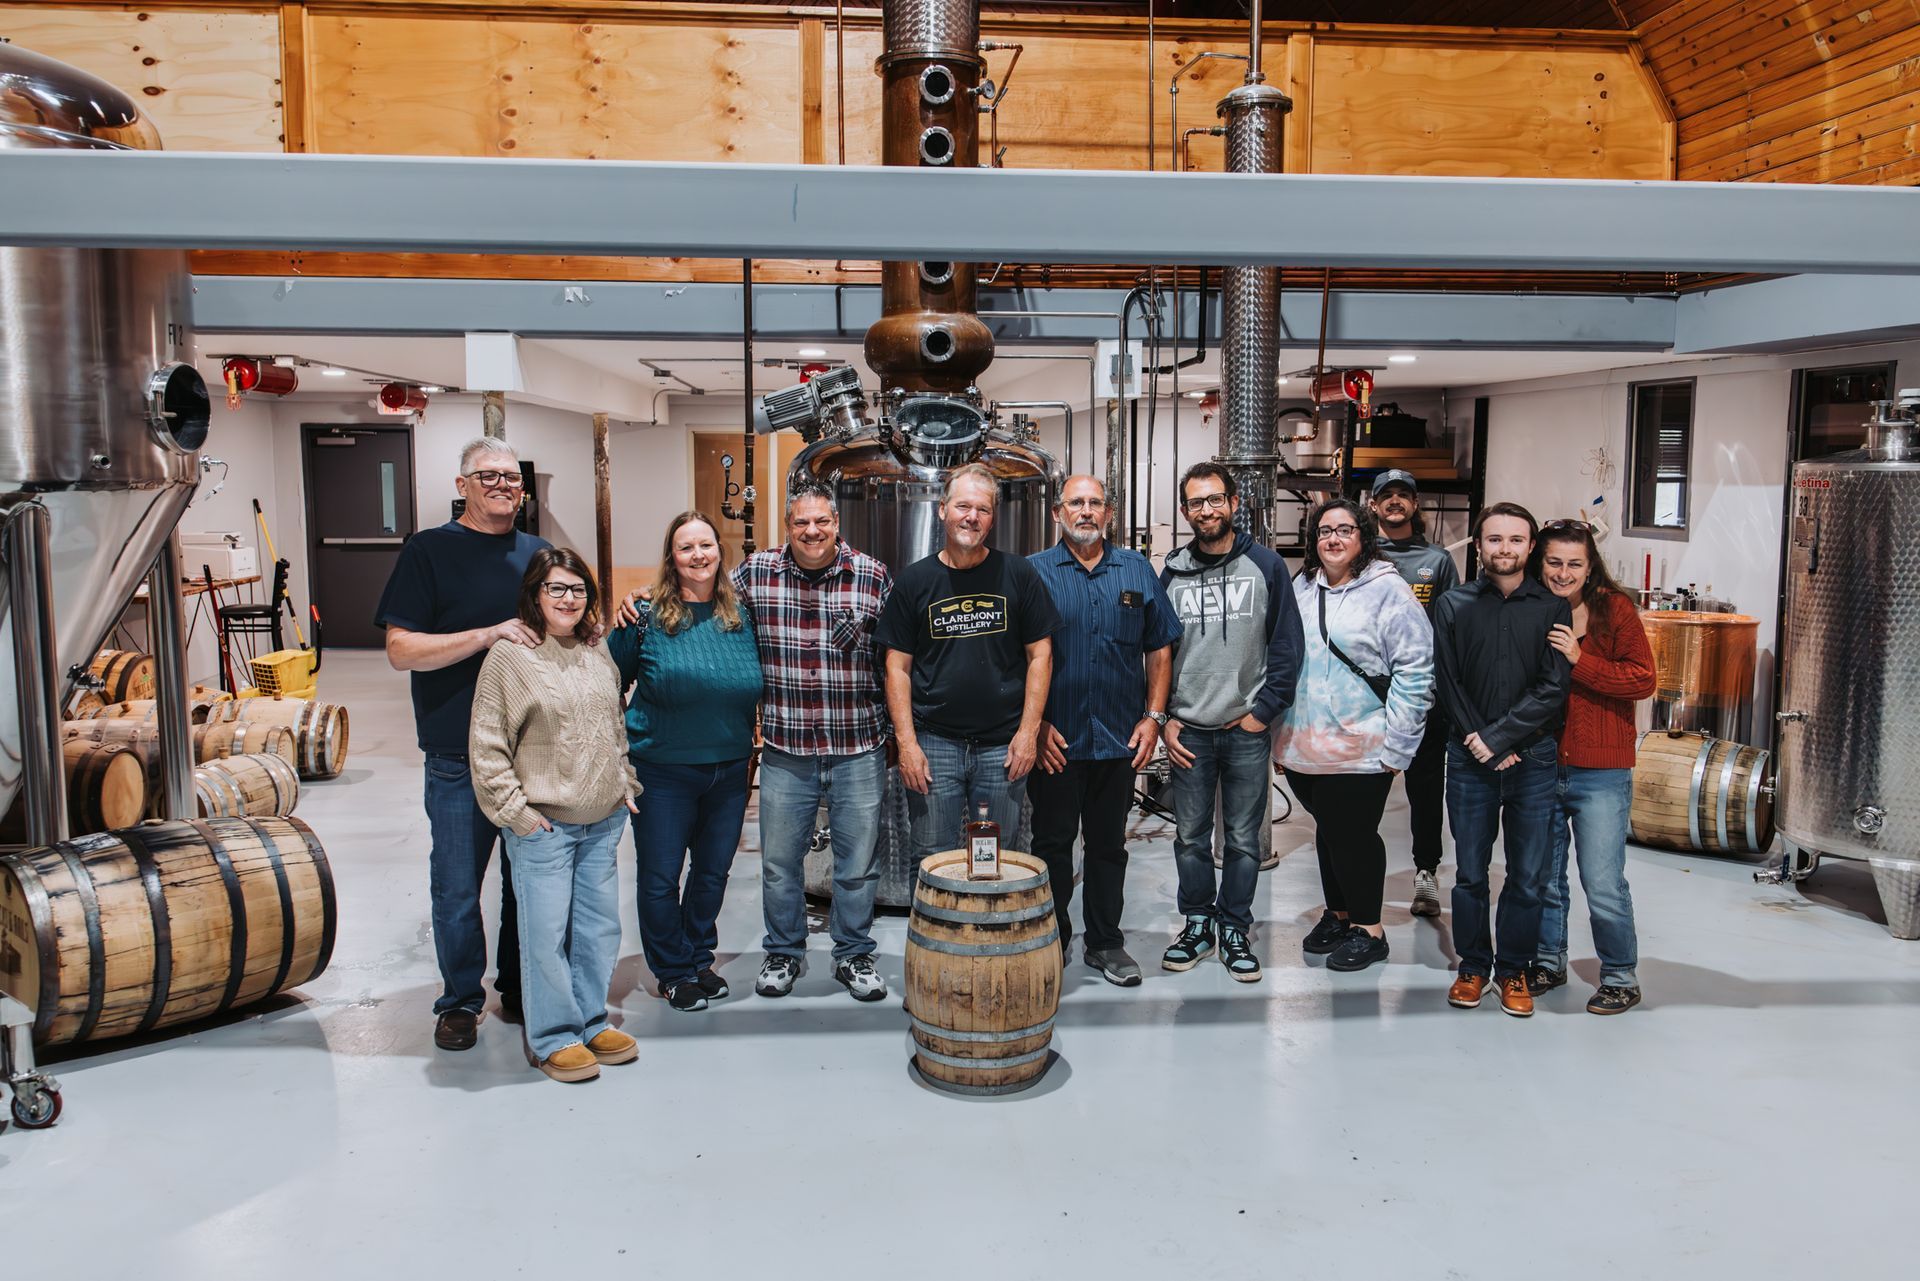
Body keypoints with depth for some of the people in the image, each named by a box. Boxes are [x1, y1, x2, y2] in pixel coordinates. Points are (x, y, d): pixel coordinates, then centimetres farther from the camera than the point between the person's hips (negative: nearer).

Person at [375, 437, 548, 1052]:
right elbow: (401, 650, -12)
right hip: (459, 759, -4)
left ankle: (521, 989, 30)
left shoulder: (539, 553, 10)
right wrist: (490, 634, -22)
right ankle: (460, 1000, 24)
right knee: (457, 890, 6)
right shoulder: (429, 551, -4)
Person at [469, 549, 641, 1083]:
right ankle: (552, 1038, 15)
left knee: (601, 927, 12)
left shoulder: (599, 653, 9)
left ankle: (591, 1022, 28)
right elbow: (486, 744, -8)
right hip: (542, 824, -5)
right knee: (546, 933, 0)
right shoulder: (509, 656, -8)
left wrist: (625, 782, 14)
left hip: (603, 822, 6)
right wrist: (514, 808, -11)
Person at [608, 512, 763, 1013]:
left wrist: (755, 736, 9)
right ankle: (673, 972, 25)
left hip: (729, 769, 3)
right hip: (663, 770, -3)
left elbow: (757, 685, 14)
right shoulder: (646, 616, -9)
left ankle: (699, 959, 35)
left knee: (713, 872, 16)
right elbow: (612, 682, 0)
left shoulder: (742, 614, 1)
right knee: (660, 877, 6)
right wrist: (618, 745, -3)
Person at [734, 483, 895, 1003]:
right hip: (785, 749, 1)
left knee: (858, 861, 10)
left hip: (859, 748, -1)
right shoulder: (755, 572, -2)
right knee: (779, 859, 12)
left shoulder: (874, 576, -3)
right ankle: (783, 953, 33)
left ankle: (853, 955, 29)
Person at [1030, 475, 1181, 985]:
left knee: (1108, 844, 12)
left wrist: (1153, 717, 1)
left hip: (1120, 738, 2)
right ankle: (1051, 942, 21)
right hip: (1055, 741, -2)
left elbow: (1159, 649, 9)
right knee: (1052, 843, 7)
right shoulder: (1034, 571, 0)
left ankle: (1106, 943, 24)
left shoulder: (1137, 570, 8)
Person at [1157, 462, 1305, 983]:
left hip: (1247, 730, -2)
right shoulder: (1172, 572, 6)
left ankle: (1234, 930, 20)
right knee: (1191, 837, 9)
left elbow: (1287, 645, 0)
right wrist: (1164, 719, 1)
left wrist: (1265, 710, -6)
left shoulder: (1266, 566, 0)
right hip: (1188, 732, 2)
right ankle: (1197, 925, 24)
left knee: (1243, 839, 7)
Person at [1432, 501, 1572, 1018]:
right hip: (1470, 760, 0)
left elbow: (1552, 690, -5)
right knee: (1470, 873, 8)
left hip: (1533, 759, 0)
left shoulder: (1552, 609, 2)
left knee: (1528, 877, 6)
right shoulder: (1453, 606, 4)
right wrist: (1478, 742, -10)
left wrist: (1497, 737, -12)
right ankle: (1473, 966, 23)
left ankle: (1514, 970, 22)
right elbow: (1446, 684, -1)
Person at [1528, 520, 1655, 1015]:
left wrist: (1579, 660, -18)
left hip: (1599, 774, -3)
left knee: (1604, 886, -2)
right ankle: (1548, 962, 33)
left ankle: (1620, 978, 18)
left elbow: (1642, 679, -11)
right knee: (1543, 879, 15)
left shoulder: (1614, 608, -4)